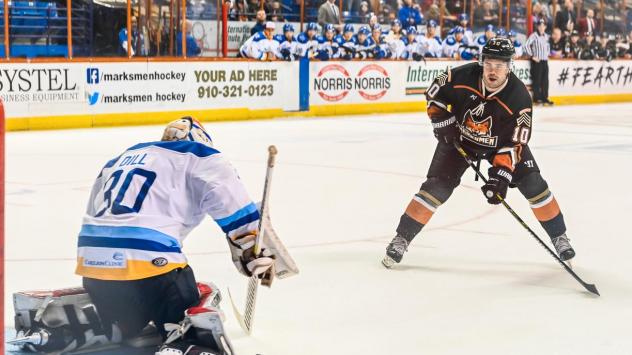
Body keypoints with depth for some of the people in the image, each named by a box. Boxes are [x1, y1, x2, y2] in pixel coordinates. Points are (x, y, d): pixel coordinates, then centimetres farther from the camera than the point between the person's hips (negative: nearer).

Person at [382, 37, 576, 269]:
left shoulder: (519, 97, -29)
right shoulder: (462, 76, -27)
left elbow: (514, 143, -29)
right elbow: (434, 92, -6)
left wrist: (501, 175, -38)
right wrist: (442, 120, -16)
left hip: (500, 143, 0)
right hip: (459, 138, 0)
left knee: (533, 184, -9)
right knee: (437, 187, -13)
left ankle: (559, 236, 11)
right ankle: (401, 239, -5)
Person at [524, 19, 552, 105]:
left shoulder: (546, 36, 12)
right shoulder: (534, 35, -9)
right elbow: (526, 45, -16)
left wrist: (547, 54, 14)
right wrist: (532, 56, -14)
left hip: (545, 61, 6)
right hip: (537, 61, -6)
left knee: (545, 80, 8)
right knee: (537, 80, -2)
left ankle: (544, 97, 15)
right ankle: (536, 98, 5)